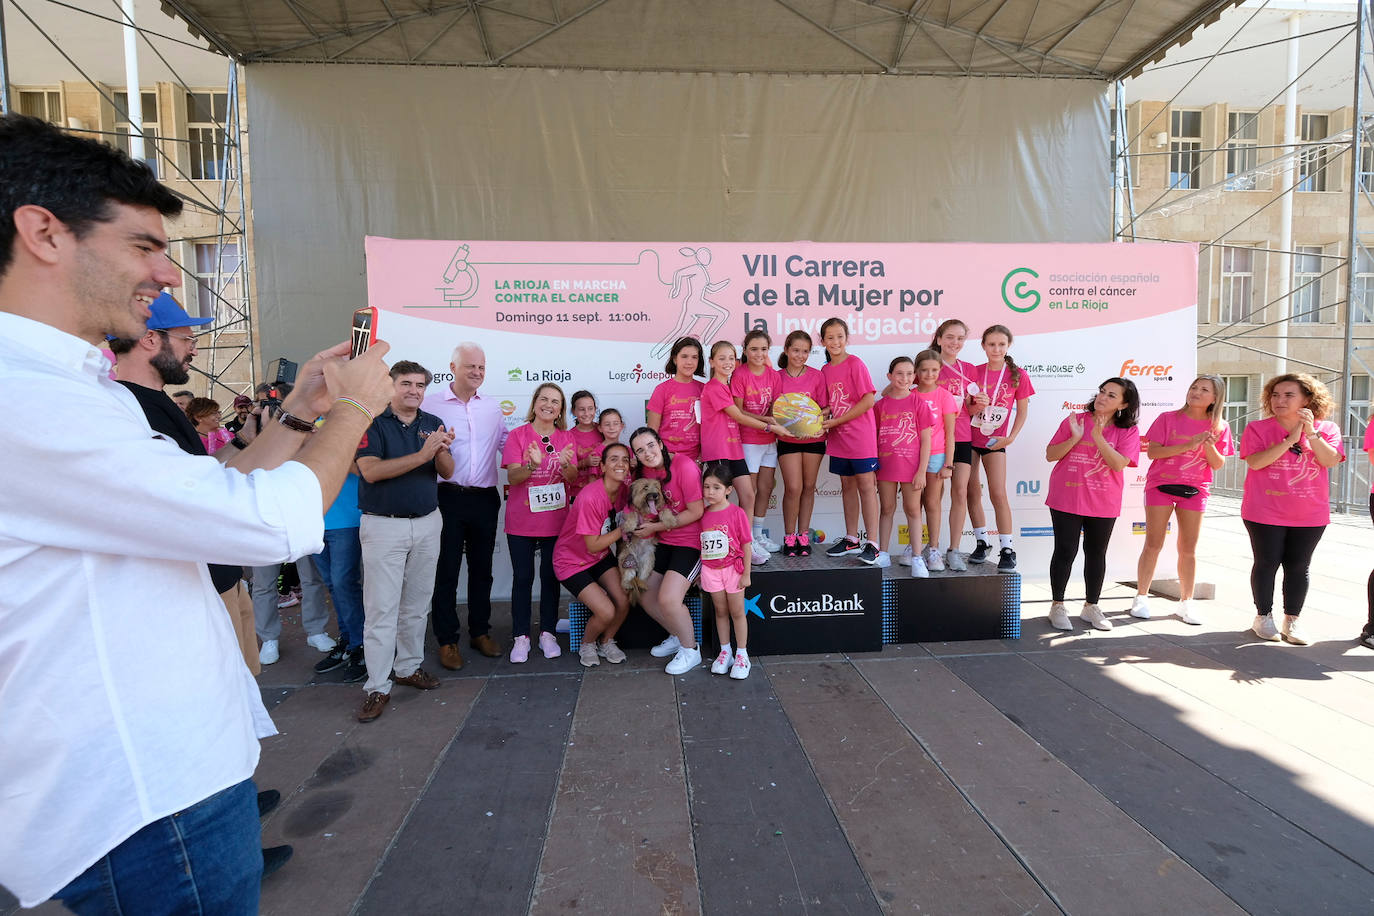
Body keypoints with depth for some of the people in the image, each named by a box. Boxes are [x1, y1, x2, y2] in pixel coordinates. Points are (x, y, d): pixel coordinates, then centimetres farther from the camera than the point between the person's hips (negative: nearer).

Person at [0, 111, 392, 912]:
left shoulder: (86, 392, 11)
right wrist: (357, 407, -10)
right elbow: (278, 522, -27)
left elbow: (212, 507, 14)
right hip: (147, 803, -9)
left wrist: (301, 414, 7)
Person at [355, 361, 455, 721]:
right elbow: (371, 471, -20)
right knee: (382, 608, -2)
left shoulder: (433, 423, 8)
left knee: (417, 603, 13)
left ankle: (409, 666, 27)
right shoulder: (373, 423, -6)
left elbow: (447, 472, 2)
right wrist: (422, 455, -25)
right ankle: (377, 687, 6)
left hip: (427, 523, 5)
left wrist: (442, 451, -21)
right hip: (384, 525, -4)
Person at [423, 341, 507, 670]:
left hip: (485, 498, 4)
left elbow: (506, 445, 12)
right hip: (448, 497, -4)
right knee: (447, 570, 4)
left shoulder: (494, 406, 10)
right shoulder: (431, 404, -2)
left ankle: (480, 631, 28)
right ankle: (447, 640, 17)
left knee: (482, 568, 13)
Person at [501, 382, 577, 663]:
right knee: (523, 577, 3)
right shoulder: (518, 435, -2)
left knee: (551, 576, 9)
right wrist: (532, 465, -30)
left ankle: (548, 633, 21)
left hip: (556, 520, 2)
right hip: (522, 521, -2)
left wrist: (566, 464, -24)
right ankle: (520, 637, 13)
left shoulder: (567, 437, 5)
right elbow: (512, 477, -11)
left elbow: (573, 478, -2)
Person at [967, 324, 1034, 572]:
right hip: (969, 439, 2)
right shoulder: (974, 372, 2)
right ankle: (982, 542, 20)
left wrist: (1010, 438, -10)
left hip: (994, 442, -2)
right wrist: (977, 406, -19)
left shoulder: (1018, 375, -2)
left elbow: (1022, 412, 2)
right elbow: (965, 408, 3)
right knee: (971, 492, 6)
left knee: (998, 494, -8)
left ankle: (1007, 551, -2)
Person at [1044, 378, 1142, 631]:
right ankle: (1057, 606, 13)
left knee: (1096, 553, 12)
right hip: (1066, 499, -1)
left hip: (1103, 504, 2)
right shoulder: (1075, 420, 0)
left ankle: (1091, 606, 26)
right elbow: (1050, 455, -2)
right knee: (1065, 551, 1)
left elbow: (1119, 463, -15)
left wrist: (1098, 437, -22)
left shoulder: (1128, 431, 0)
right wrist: (1075, 438, -17)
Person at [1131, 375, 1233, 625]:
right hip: (1161, 485, -2)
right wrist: (1186, 446, -19)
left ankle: (1186, 602, 19)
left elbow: (1218, 465, 3)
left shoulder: (1219, 427, 6)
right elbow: (1152, 452, -9)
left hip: (1194, 491, 2)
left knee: (1188, 549, 8)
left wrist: (1209, 446, -15)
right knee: (1153, 545, -1)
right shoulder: (1168, 418, -1)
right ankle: (1141, 598, 8)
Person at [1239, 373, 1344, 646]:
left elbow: (1331, 460, -13)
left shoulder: (1326, 429, 2)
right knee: (1267, 563, 4)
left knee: (1298, 566, 7)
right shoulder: (1258, 428, -4)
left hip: (1310, 514, 2)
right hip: (1265, 512, -2)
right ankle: (1263, 617, 18)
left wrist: (1311, 432, -22)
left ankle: (1291, 621, 18)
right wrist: (1290, 439, -19)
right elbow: (1255, 462, -18)